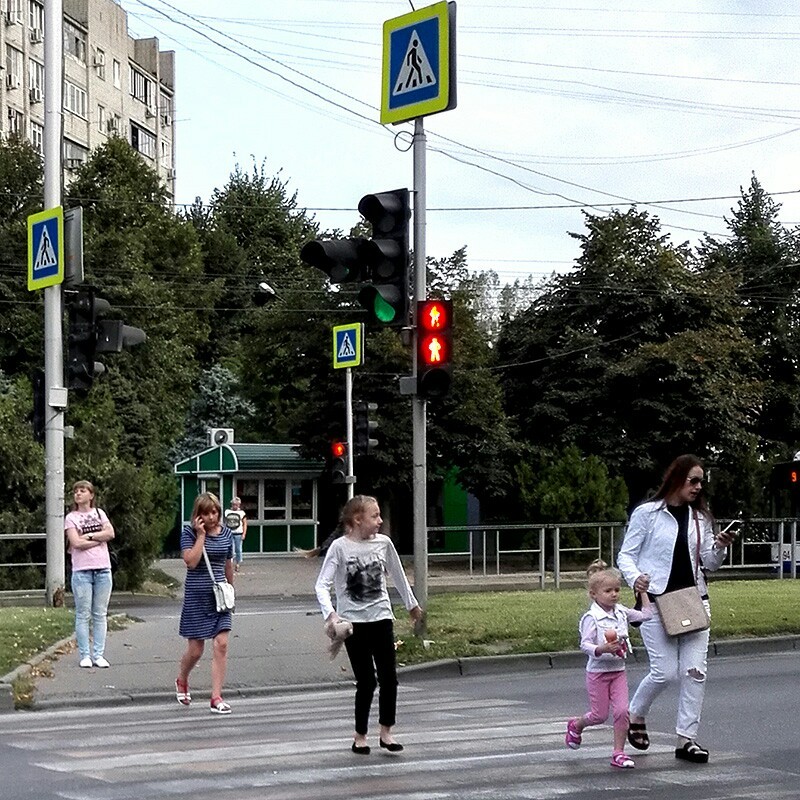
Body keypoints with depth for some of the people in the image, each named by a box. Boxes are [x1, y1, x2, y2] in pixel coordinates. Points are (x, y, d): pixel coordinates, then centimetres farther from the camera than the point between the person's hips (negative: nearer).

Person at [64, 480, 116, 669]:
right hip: (82, 570, -3)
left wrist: (88, 536, -8)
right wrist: (100, 538, -5)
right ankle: (85, 655, 2)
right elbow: (76, 543, -9)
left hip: (103, 569, 3)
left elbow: (110, 533, -1)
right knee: (83, 615, -2)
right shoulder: (71, 518, 4)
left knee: (100, 615, 4)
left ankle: (99, 654, 7)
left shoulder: (99, 513, 13)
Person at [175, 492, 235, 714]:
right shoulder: (189, 533, -7)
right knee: (195, 650, 4)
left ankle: (216, 697, -4)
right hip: (197, 596, -3)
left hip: (219, 595, 3)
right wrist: (201, 535, -20)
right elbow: (191, 561, -21)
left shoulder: (226, 533, 5)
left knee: (221, 645, -8)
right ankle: (181, 681, 35)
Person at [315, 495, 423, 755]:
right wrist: (330, 614, -28)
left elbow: (398, 576, 18)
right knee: (366, 681, -2)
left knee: (389, 678, 0)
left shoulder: (383, 543, 2)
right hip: (353, 621, -3)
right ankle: (360, 736, 14)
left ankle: (386, 732, 15)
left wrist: (412, 604, 27)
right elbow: (322, 584, -13)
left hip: (381, 617, 4)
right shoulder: (340, 547, -9)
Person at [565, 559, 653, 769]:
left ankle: (619, 753, 1)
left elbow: (646, 615, 12)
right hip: (598, 671, -5)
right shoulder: (592, 618, -16)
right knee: (600, 715, 3)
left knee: (622, 711, -8)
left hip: (618, 671, 5)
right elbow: (585, 644, -22)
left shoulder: (621, 612, 3)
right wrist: (601, 649, -39)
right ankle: (576, 725, 35)